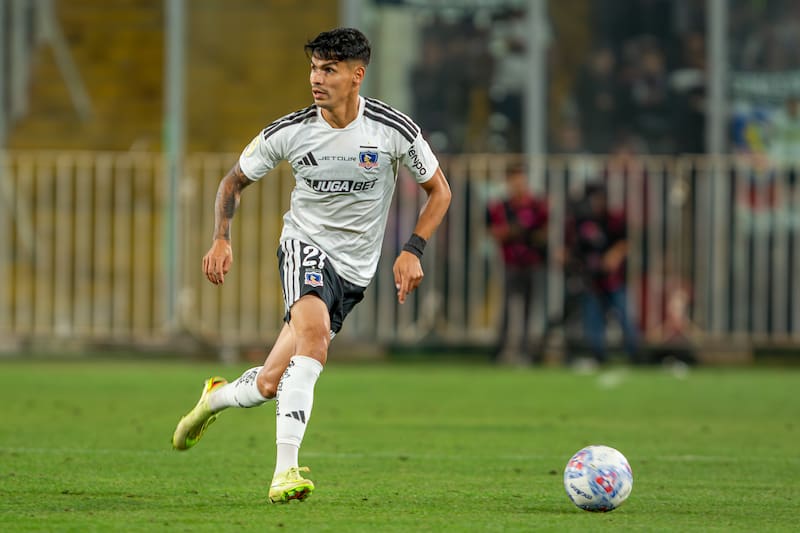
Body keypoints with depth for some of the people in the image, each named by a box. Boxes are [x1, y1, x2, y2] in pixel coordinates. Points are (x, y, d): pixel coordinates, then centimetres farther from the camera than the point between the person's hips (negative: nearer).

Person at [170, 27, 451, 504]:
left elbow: (439, 190, 3)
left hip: (354, 269, 2)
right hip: (306, 245, -2)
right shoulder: (288, 133, -8)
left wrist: (413, 250, -10)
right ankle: (286, 470, -37)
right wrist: (222, 238, -8)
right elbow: (235, 181, 8)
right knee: (315, 333, -35)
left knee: (270, 385, -1)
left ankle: (218, 396, 36)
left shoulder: (394, 130, -10)